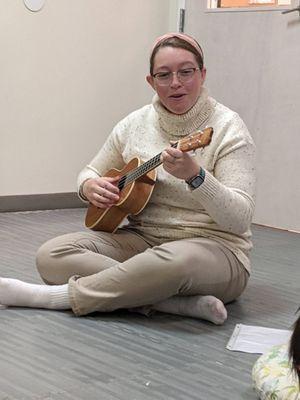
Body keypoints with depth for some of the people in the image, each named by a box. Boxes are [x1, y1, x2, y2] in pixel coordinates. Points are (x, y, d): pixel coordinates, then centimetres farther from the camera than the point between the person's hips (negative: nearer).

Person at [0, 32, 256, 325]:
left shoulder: (227, 128, -9)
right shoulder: (136, 123, 6)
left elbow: (240, 219, -17)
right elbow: (91, 172, 19)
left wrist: (195, 176, -35)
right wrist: (90, 186, -7)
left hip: (212, 246, -5)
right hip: (141, 239, 5)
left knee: (175, 260, -42)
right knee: (52, 255, -18)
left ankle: (56, 296, -24)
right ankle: (184, 303, -25)